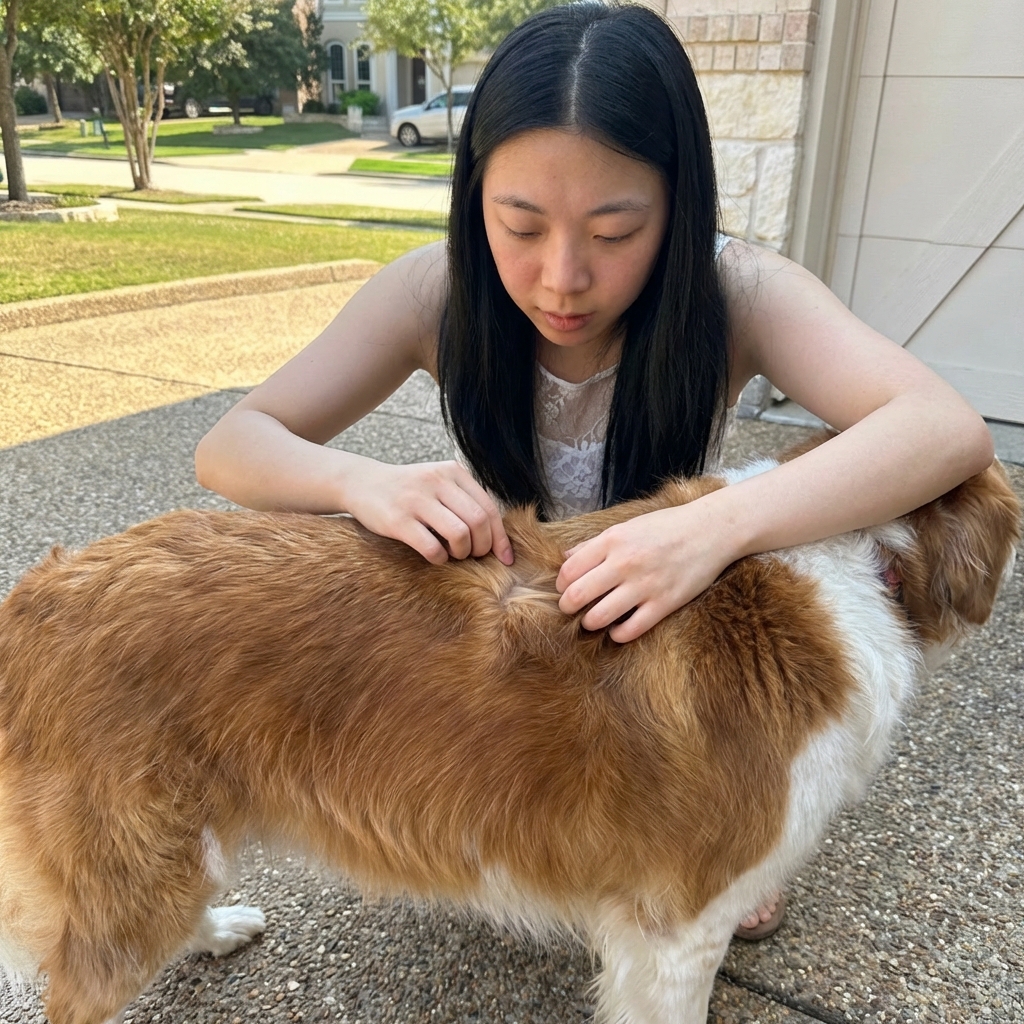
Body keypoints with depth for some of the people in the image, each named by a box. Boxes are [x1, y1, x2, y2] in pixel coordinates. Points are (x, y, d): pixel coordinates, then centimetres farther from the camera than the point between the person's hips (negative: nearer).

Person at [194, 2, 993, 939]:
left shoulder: (732, 293, -26)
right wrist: (364, 482, -44)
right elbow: (229, 447, -22)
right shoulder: (437, 296, -23)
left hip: (678, 611, 0)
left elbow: (951, 430, -37)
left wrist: (720, 524, -54)